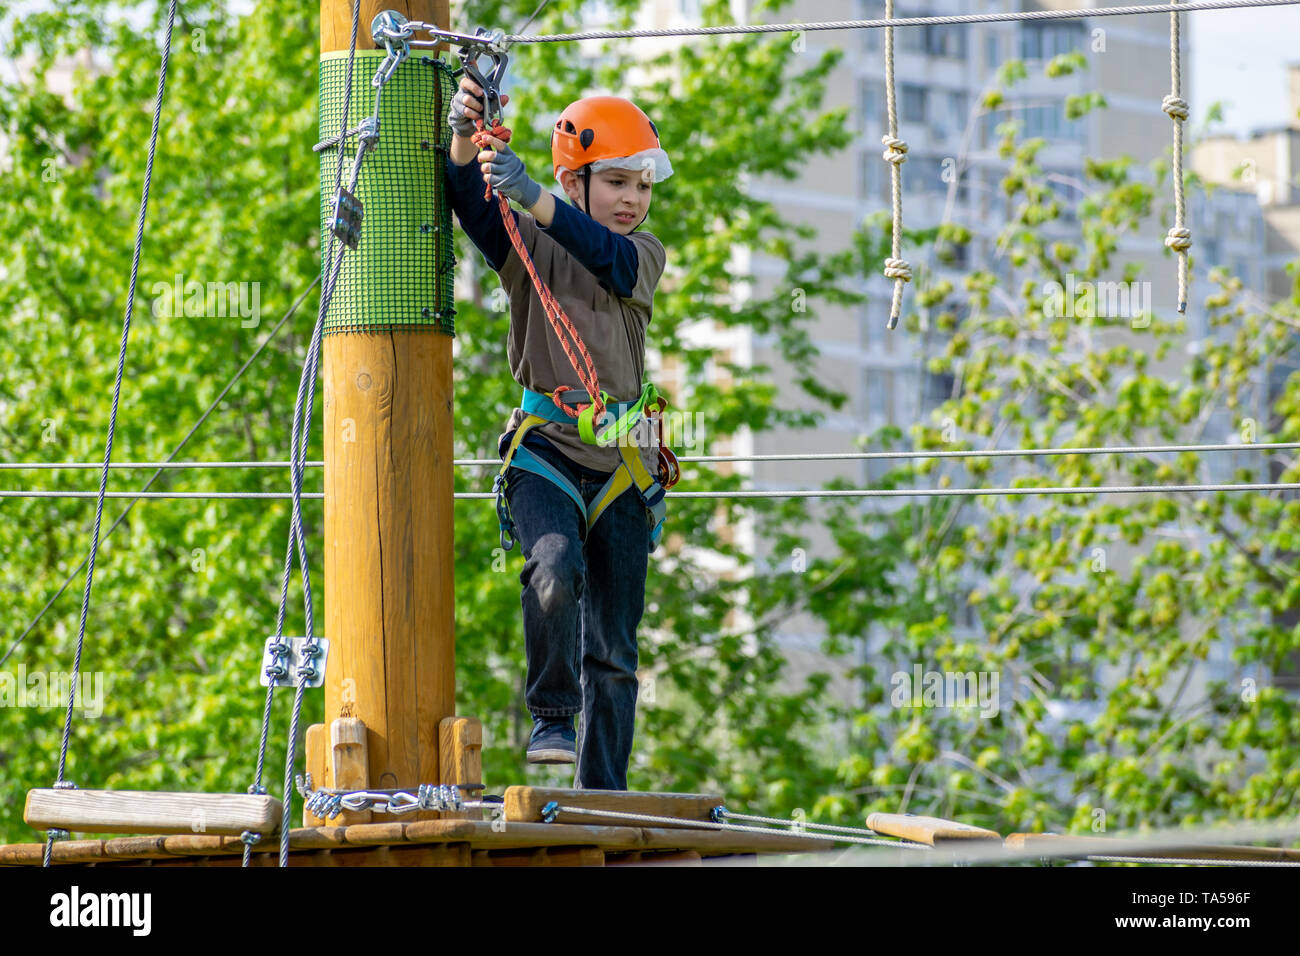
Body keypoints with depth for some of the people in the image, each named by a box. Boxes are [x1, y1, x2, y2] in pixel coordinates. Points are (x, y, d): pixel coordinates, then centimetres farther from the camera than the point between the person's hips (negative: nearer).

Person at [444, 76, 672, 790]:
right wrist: (465, 138, -35)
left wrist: (531, 196, -34)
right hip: (545, 449, -3)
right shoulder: (526, 248, 2)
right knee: (557, 569, -32)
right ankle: (551, 718, -14)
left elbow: (603, 254, -18)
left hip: (621, 461, 3)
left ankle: (601, 790, 12)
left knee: (614, 644, 4)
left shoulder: (643, 255, 4)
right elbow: (469, 201, -14)